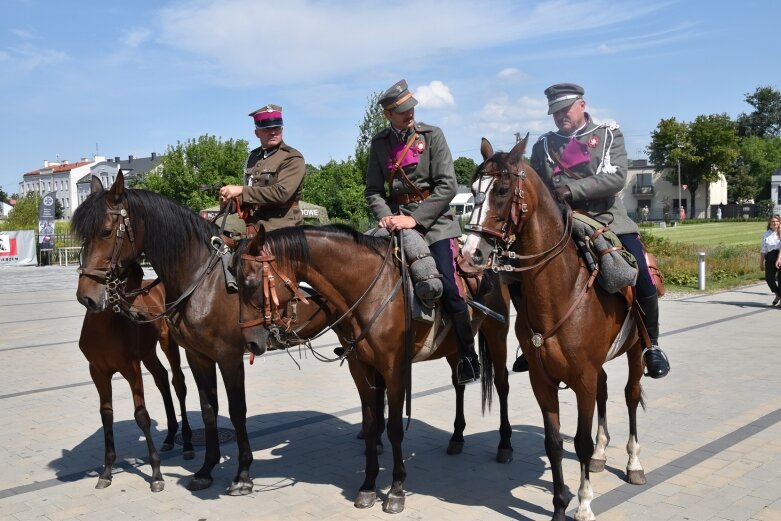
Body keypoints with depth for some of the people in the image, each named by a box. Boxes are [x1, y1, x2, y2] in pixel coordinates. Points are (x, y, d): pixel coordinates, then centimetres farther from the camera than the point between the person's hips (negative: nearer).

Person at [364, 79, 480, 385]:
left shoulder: (432, 135, -1)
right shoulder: (379, 143, 8)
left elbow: (448, 186, -8)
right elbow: (373, 190, 9)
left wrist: (415, 218, -16)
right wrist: (385, 215, -12)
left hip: (433, 220, -3)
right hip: (397, 219, 4)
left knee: (446, 286, -15)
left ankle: (468, 358, -1)